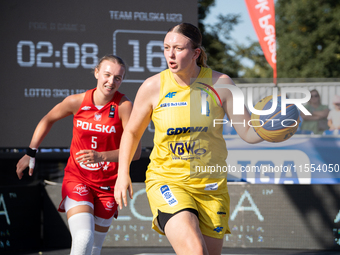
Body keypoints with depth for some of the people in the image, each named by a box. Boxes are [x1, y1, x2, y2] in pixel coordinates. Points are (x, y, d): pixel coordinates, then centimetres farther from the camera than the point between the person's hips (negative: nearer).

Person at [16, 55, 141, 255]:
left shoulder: (124, 106, -14)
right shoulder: (77, 101, -7)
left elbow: (135, 151, -21)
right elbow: (48, 120, 13)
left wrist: (101, 156, -34)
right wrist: (31, 153, 12)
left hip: (107, 185, 0)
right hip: (76, 179, 0)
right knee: (83, 238, -23)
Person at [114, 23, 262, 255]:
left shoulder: (220, 84, -5)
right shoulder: (153, 87, -5)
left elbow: (248, 132, -3)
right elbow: (132, 132, 10)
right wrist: (123, 174, 3)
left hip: (211, 185, 2)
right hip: (167, 182, -2)